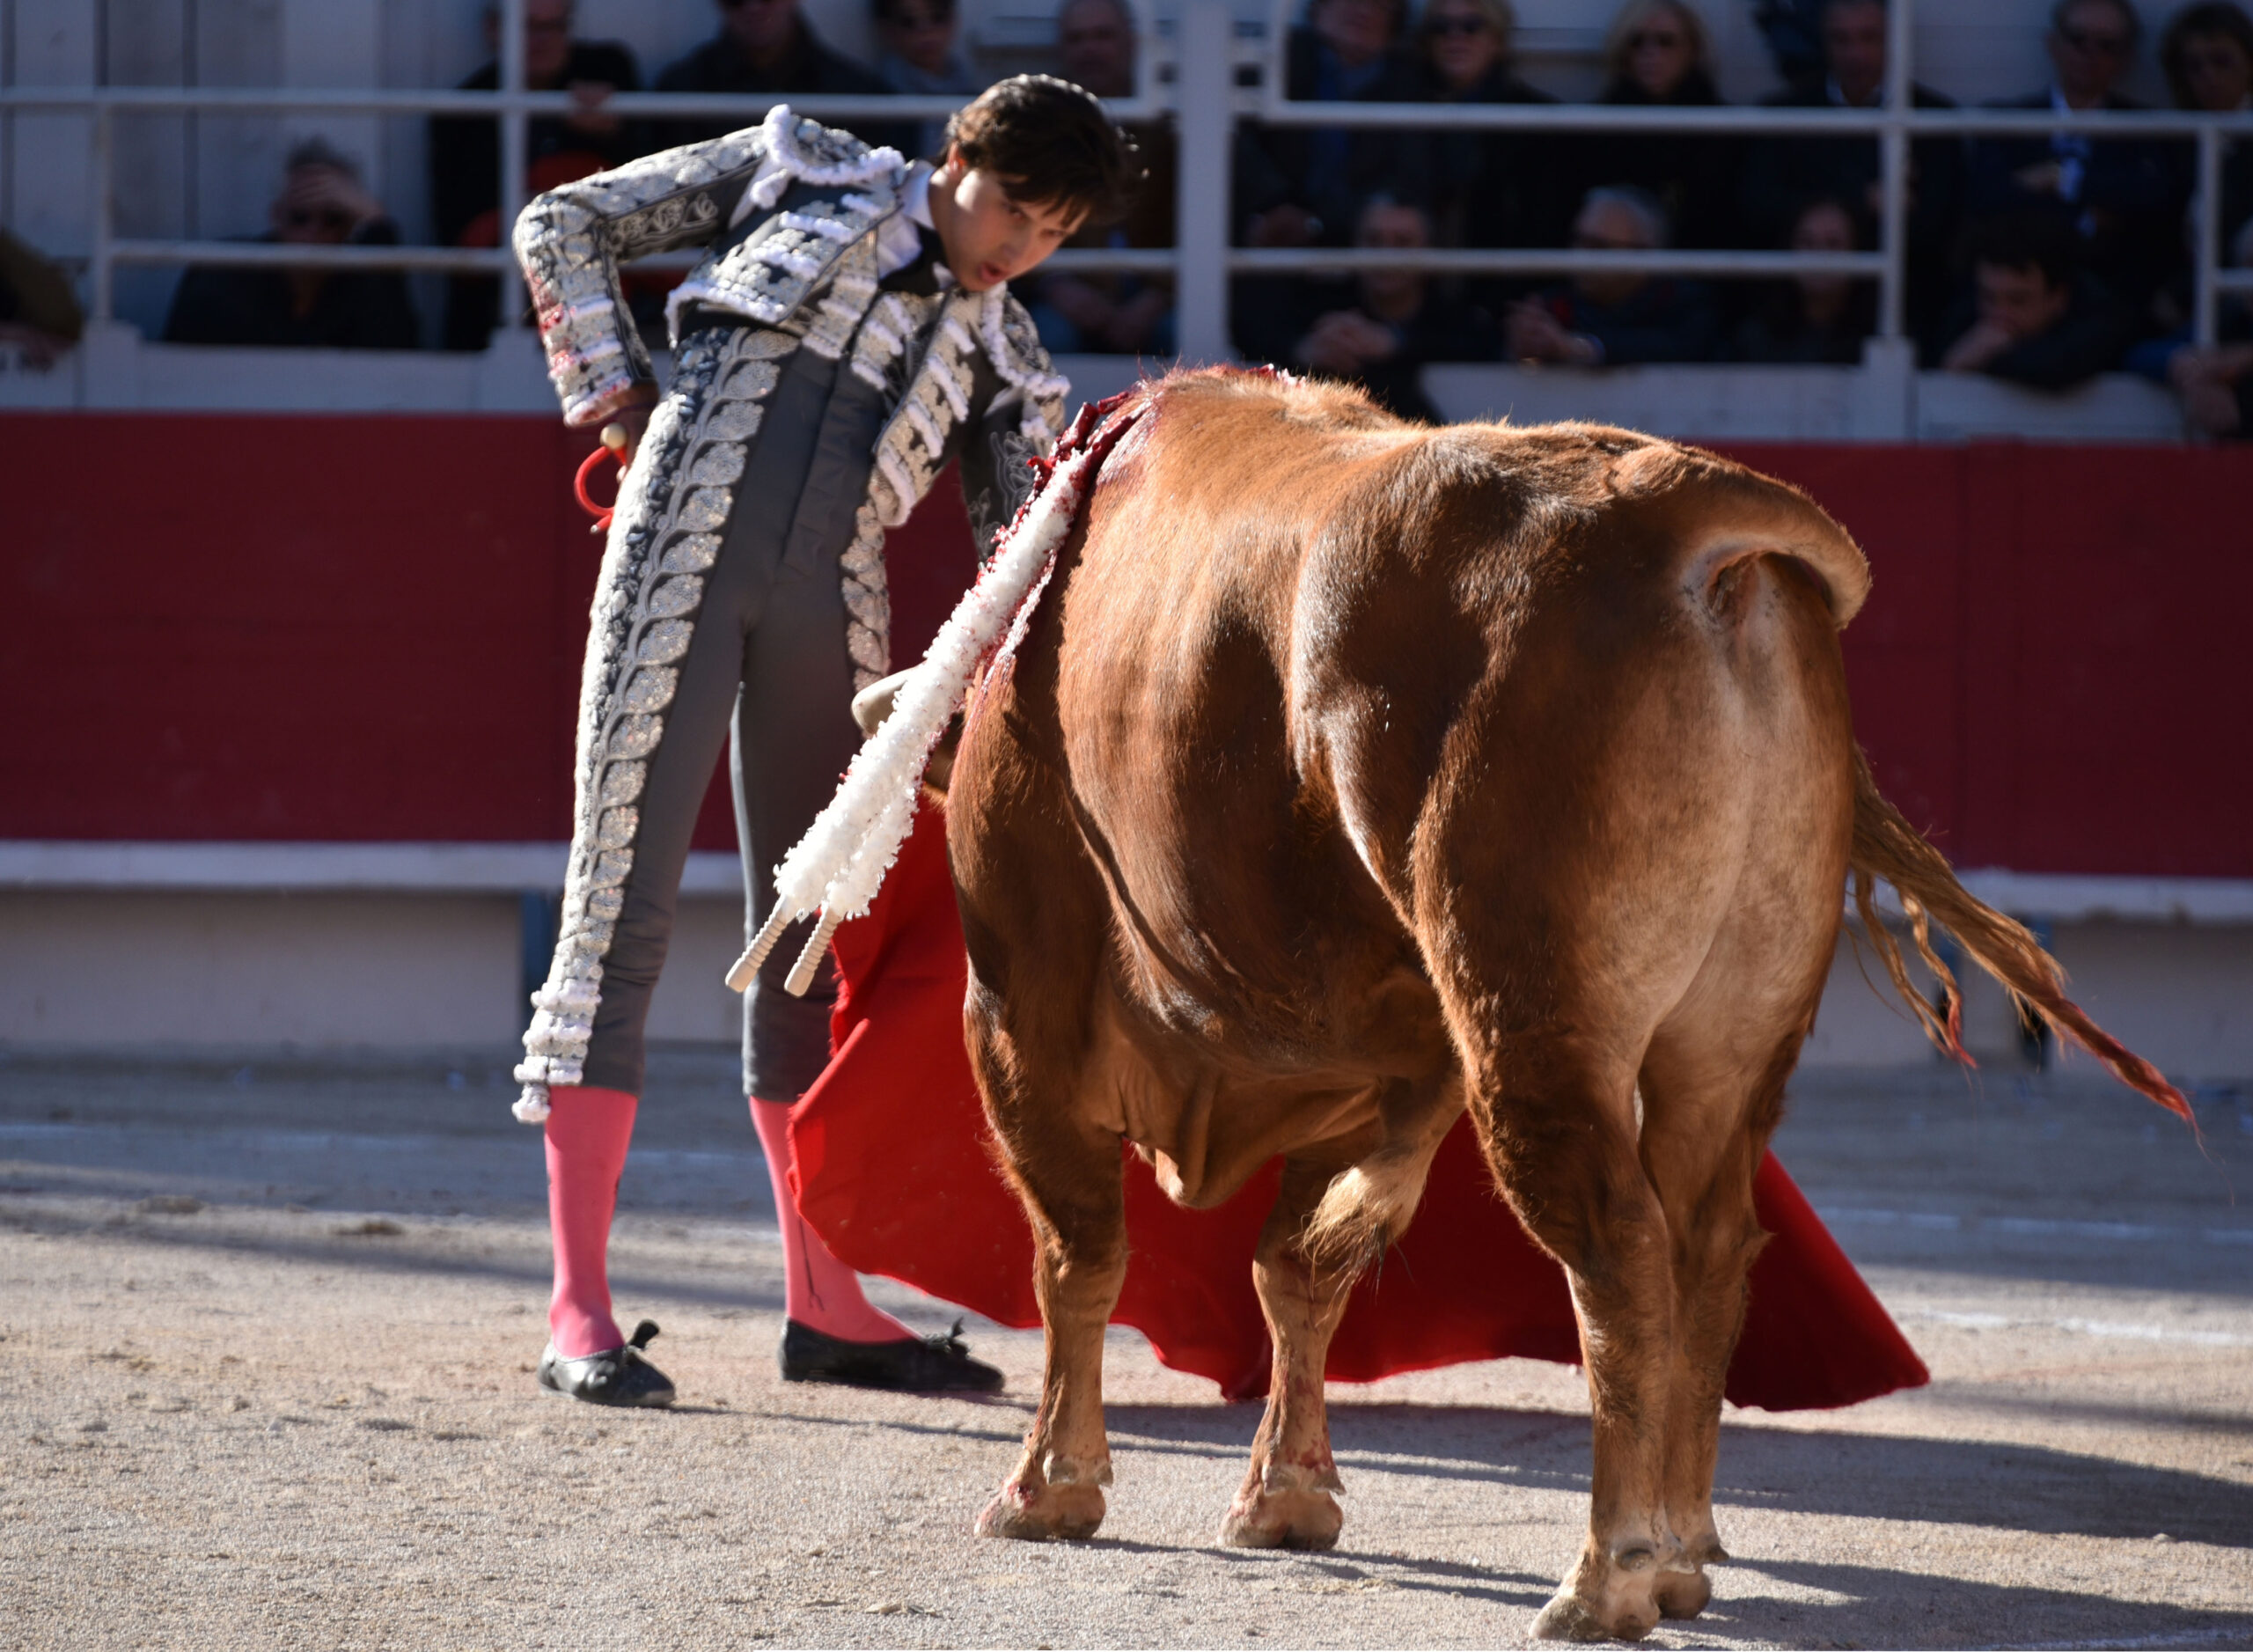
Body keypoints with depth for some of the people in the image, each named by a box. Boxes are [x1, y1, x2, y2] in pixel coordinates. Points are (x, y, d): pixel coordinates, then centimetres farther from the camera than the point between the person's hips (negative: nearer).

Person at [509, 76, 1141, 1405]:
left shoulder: (1002, 358, 19)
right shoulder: (805, 173, 12)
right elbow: (567, 227, 14)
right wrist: (615, 395, 4)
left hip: (830, 609, 5)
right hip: (690, 537, -5)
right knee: (623, 905, -8)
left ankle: (826, 1307, 19)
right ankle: (580, 1313, -9)